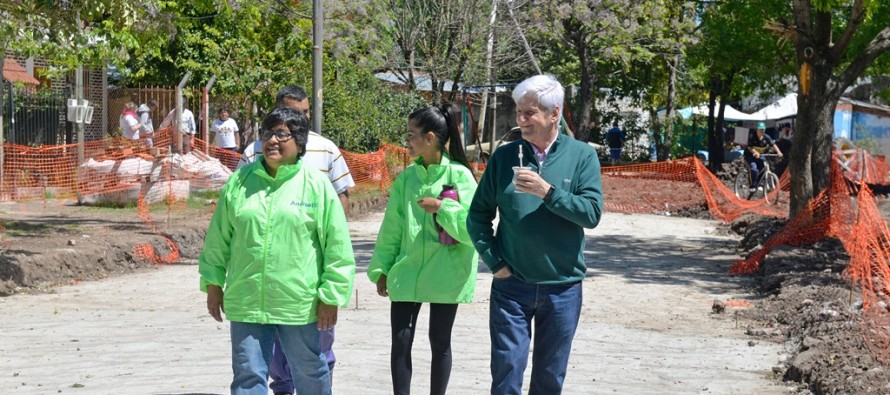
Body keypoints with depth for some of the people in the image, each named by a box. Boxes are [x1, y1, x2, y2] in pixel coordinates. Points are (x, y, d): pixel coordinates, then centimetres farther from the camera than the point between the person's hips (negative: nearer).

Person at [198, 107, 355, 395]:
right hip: (246, 303, 2)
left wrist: (331, 296, -6)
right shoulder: (239, 182, 3)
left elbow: (337, 247, -4)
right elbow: (218, 239, 11)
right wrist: (213, 283, 11)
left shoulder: (317, 185, -5)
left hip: (300, 304, -2)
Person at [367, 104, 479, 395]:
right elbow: (391, 229, 7)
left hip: (445, 275, -3)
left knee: (440, 343, 9)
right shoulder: (405, 178, 3)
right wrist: (381, 269, 6)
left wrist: (442, 208, -20)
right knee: (400, 341, 1)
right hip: (407, 272, 3)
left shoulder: (459, 176, -9)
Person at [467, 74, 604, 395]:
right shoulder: (504, 157, 1)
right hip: (511, 285, 0)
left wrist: (547, 191, -22)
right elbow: (478, 215, 4)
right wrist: (494, 261, -4)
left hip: (563, 287, 0)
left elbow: (592, 213, -12)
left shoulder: (582, 156, -2)